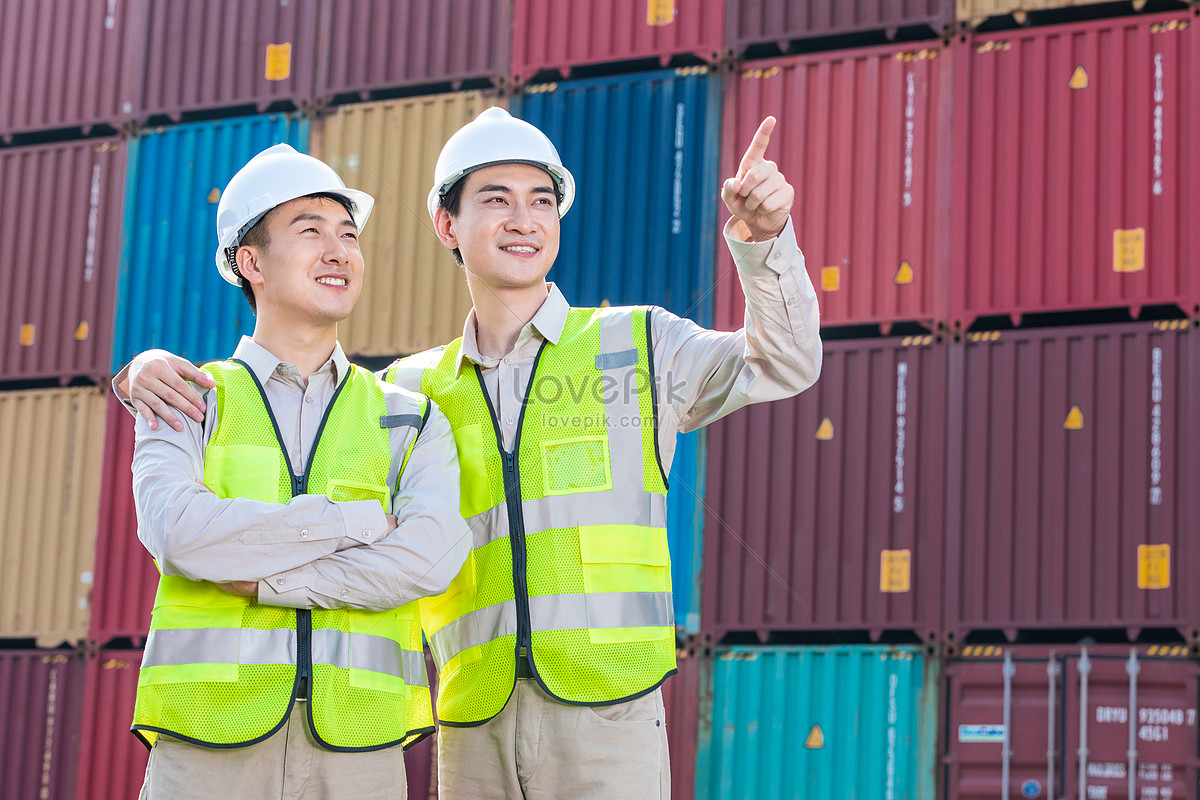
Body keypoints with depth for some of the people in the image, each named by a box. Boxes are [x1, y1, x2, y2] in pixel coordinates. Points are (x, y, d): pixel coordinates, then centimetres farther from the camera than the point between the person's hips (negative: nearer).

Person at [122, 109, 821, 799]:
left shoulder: (636, 345, 11)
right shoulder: (416, 391, 16)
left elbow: (783, 364, 4)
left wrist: (762, 238, -13)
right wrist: (157, 371, 3)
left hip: (606, 717, -2)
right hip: (473, 729, 2)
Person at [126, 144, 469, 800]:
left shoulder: (410, 420, 12)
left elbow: (430, 557, -6)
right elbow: (179, 532, -10)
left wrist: (262, 576, -10)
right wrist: (360, 519, -7)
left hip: (357, 747, 1)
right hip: (207, 744, -1)